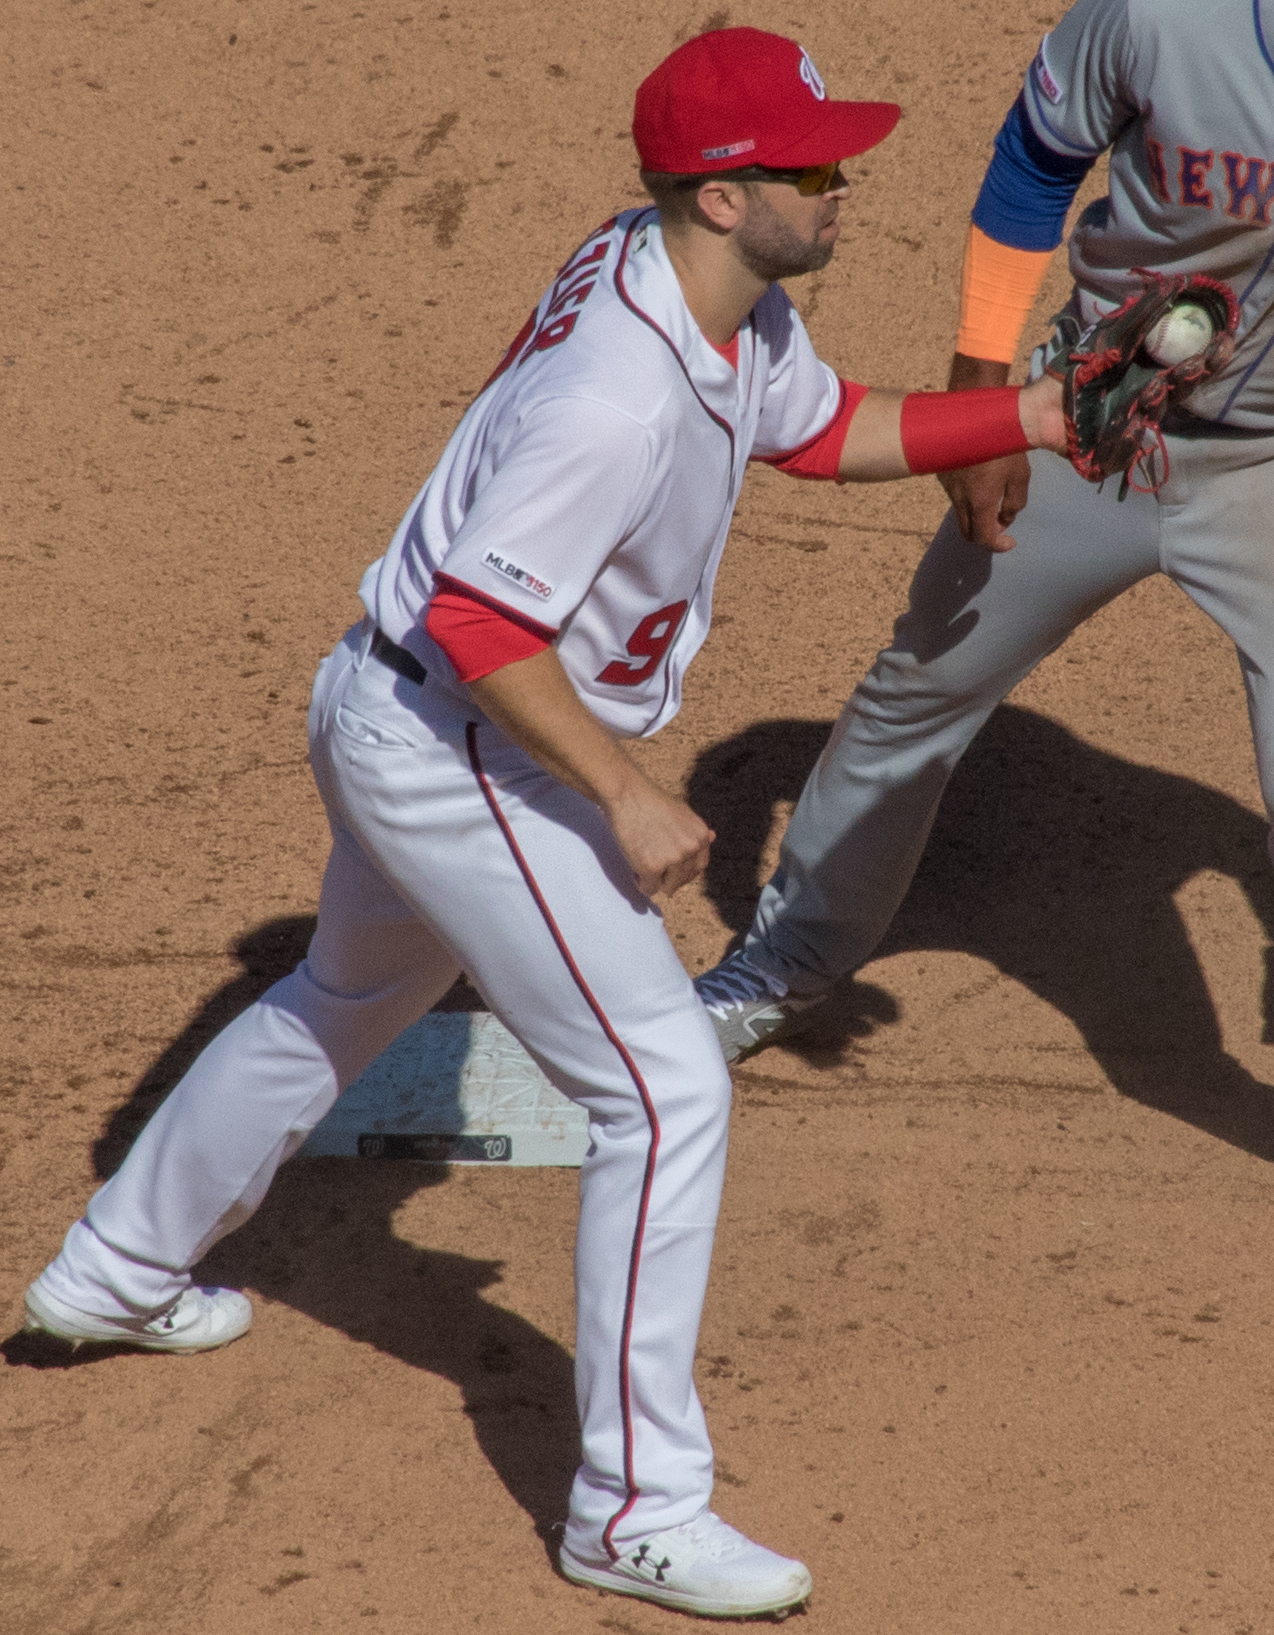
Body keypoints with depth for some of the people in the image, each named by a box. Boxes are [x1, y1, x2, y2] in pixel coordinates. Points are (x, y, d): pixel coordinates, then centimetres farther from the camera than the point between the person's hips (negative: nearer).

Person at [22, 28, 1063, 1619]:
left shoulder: (722, 292, -2)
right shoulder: (624, 394, -32)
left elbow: (824, 427, 15)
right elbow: (482, 622, -31)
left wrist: (1037, 416, 6)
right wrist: (624, 798, -26)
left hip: (391, 721, 11)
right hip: (457, 756, -11)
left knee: (346, 1003, 32)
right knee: (667, 1087, -9)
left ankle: (116, 1273, 51)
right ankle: (635, 1510, -3)